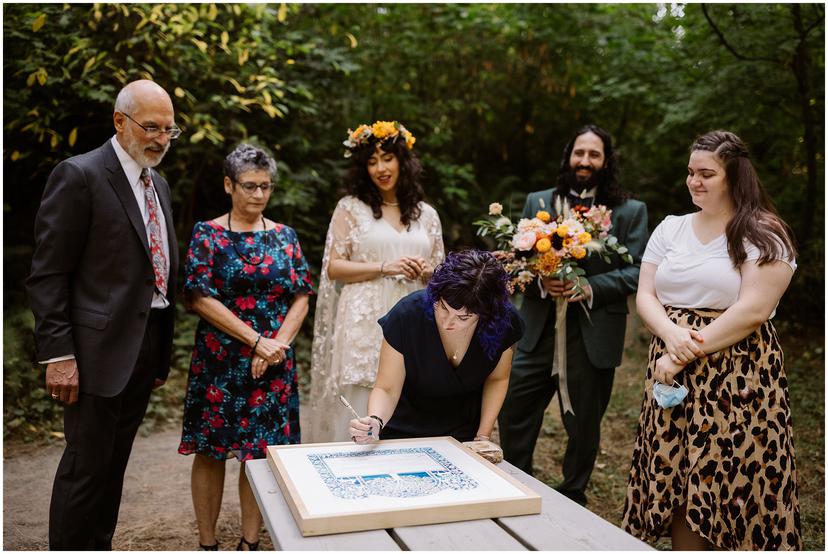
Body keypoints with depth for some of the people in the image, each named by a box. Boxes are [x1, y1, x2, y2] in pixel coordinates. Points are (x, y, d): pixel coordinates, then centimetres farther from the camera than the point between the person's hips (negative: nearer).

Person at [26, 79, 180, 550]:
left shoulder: (159, 184, 13)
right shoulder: (79, 175, -10)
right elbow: (47, 274, -12)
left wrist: (163, 352, 14)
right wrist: (57, 354, -17)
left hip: (147, 347, 7)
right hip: (101, 347, -7)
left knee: (114, 465, 17)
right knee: (86, 467, 4)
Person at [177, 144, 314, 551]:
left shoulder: (284, 236, 8)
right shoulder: (208, 234, -1)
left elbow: (300, 299, 4)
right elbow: (200, 299, -9)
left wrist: (276, 346, -11)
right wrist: (257, 341, -14)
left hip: (274, 362, 3)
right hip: (220, 361, -2)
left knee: (262, 451, 7)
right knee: (211, 451, 5)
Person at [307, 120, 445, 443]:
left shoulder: (426, 214, 13)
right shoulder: (350, 208, 5)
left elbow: (441, 269, 19)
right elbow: (333, 267, -2)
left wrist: (429, 272, -4)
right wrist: (384, 267, -12)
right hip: (365, 326, -2)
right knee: (359, 409, -2)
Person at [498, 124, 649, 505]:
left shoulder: (630, 211, 3)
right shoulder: (537, 202, 10)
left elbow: (635, 271, -3)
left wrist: (590, 288, -18)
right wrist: (541, 281, -14)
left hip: (593, 335, -2)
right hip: (538, 331, 2)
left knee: (583, 427, 12)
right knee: (513, 415, 5)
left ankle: (572, 499, 34)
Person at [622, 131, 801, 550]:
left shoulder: (763, 235, -4)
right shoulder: (670, 228, 10)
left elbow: (753, 310, -14)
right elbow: (644, 296, 5)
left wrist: (688, 353, -16)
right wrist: (672, 335, -15)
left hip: (738, 379, -4)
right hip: (672, 375, 5)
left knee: (731, 489, 0)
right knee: (677, 481, 8)